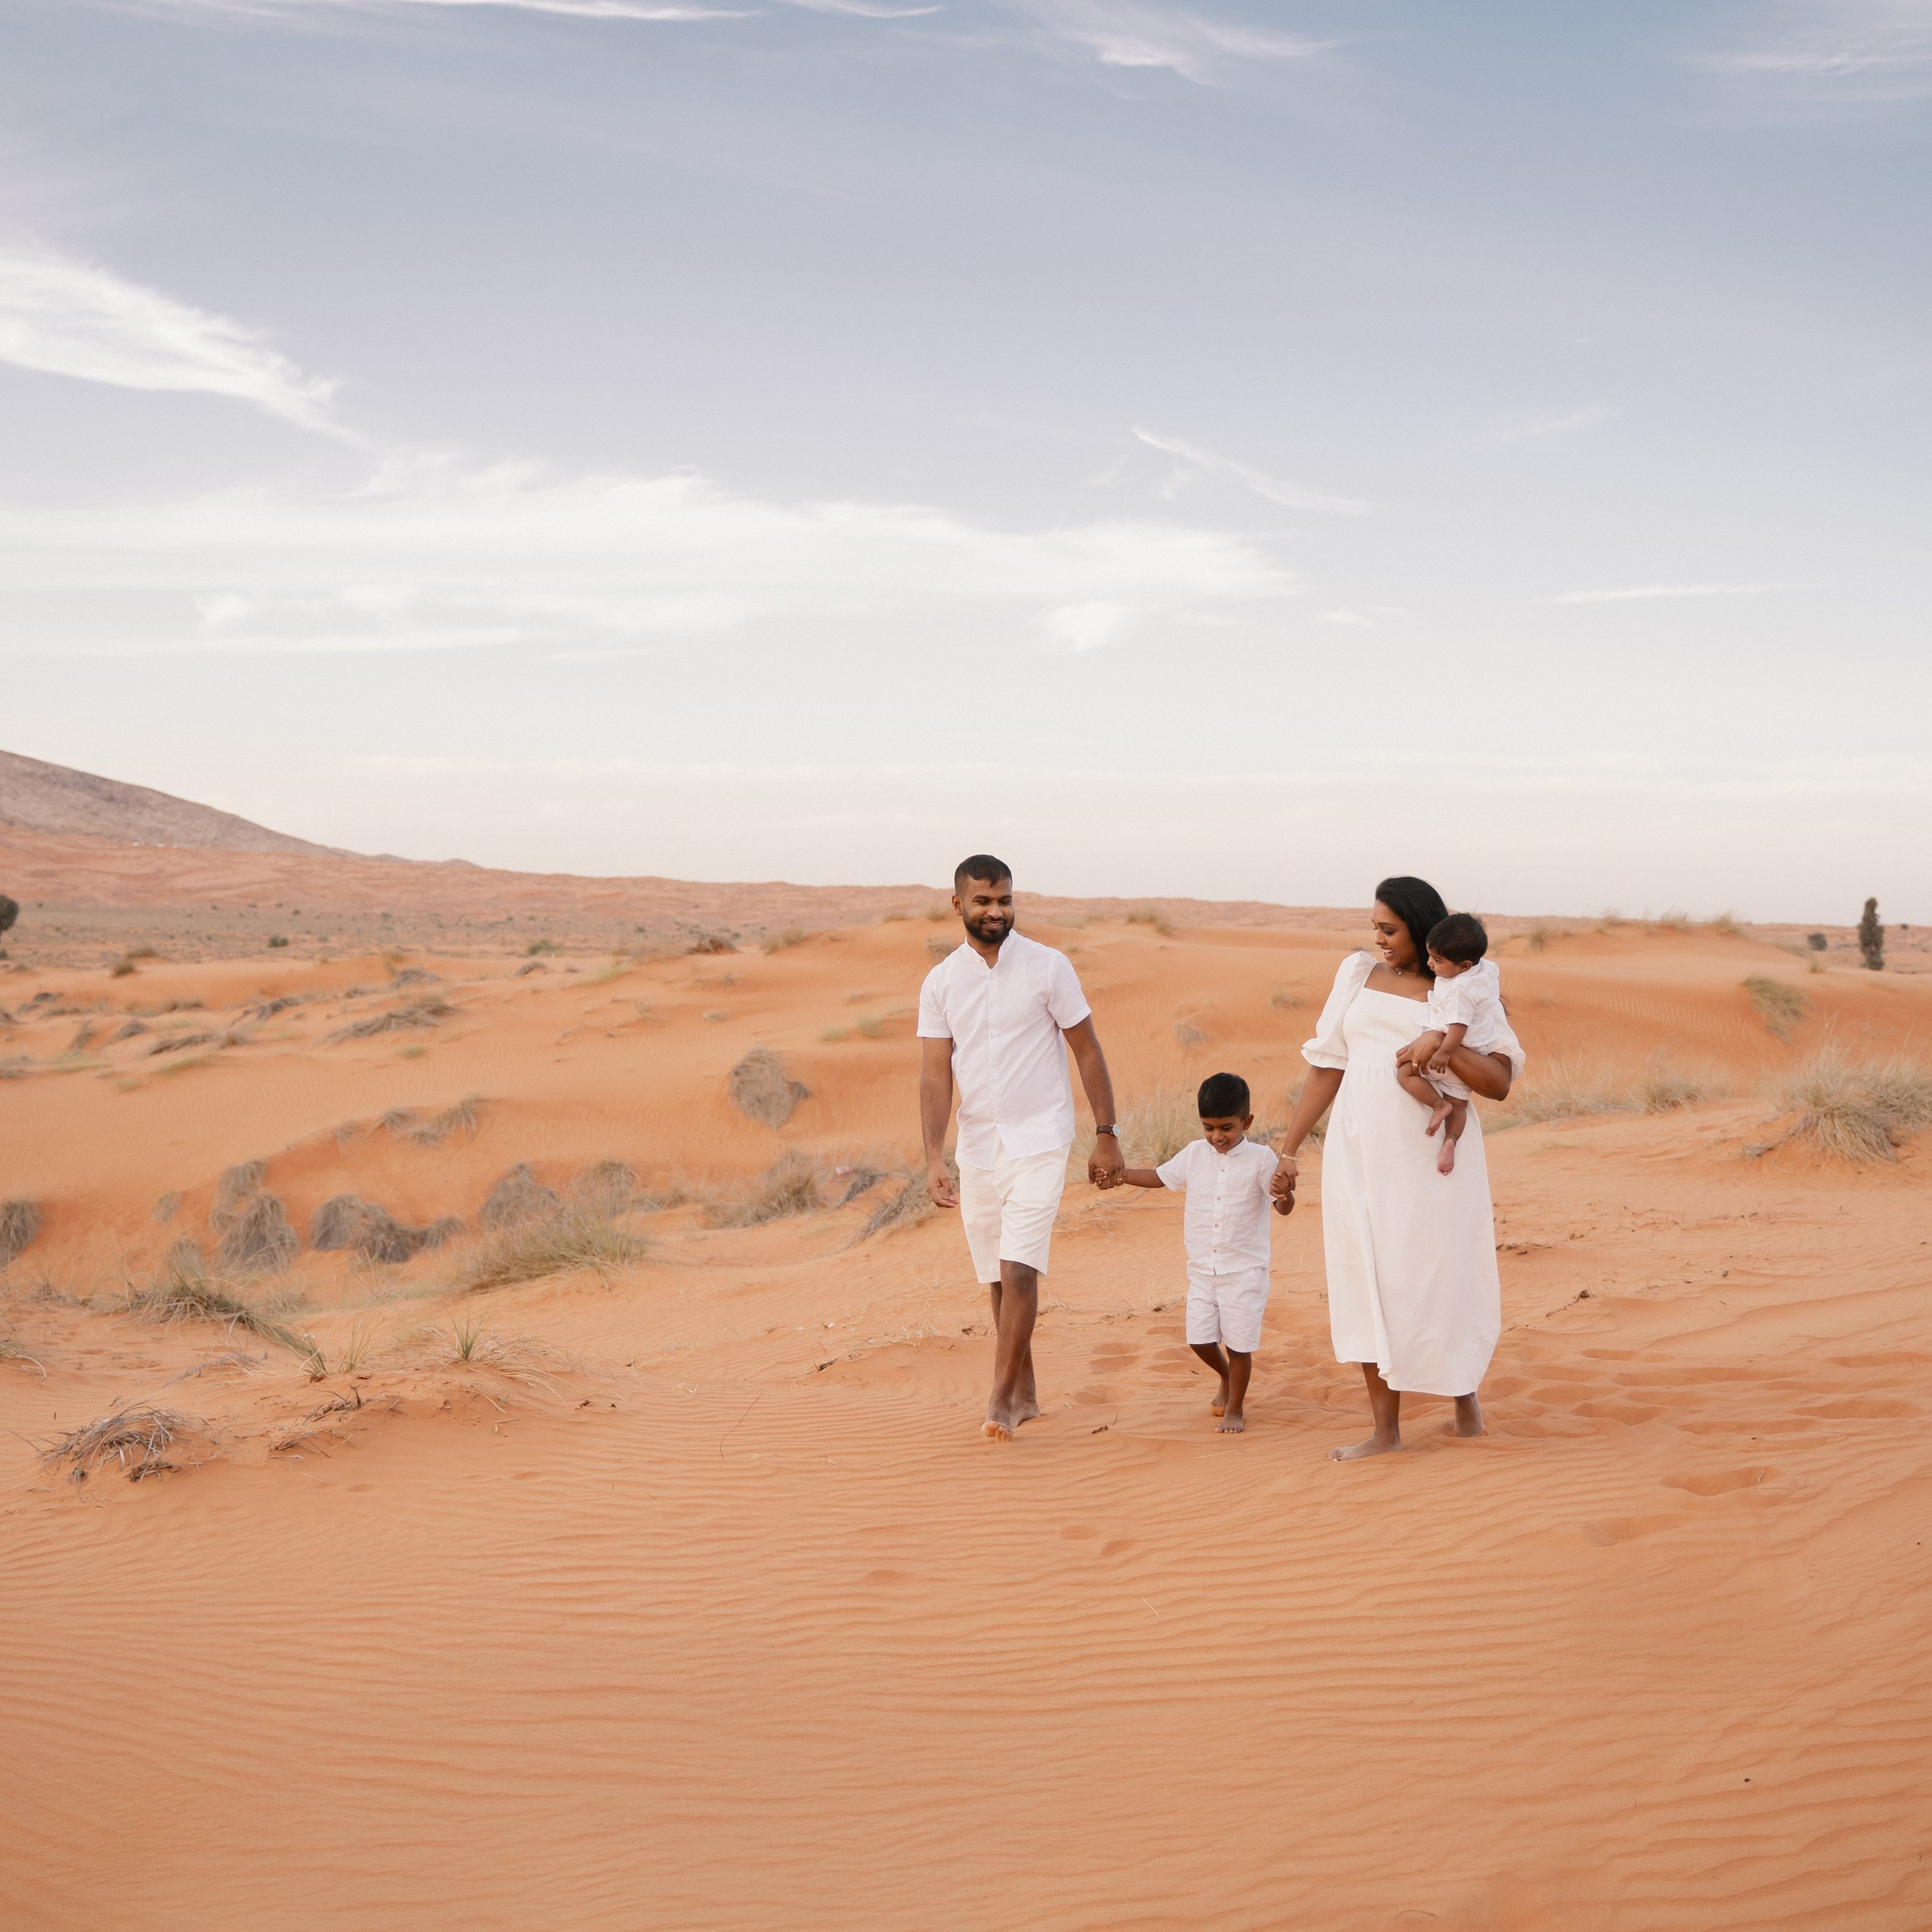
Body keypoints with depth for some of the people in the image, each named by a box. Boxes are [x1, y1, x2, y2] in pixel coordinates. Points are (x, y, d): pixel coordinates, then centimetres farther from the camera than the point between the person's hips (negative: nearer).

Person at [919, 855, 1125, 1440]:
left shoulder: (1048, 967, -5)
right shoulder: (940, 982, 2)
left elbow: (1087, 1050, -1)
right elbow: (936, 1073, -2)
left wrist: (1107, 1136, -3)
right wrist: (934, 1159, -12)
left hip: (1038, 1142, -4)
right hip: (978, 1147, 4)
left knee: (1018, 1271, -14)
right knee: (999, 1280, 11)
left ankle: (1001, 1399, -8)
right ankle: (1025, 1393, 24)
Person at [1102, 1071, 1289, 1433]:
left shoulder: (1260, 1159, -10)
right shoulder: (1195, 1154, 2)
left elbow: (1285, 1208, -15)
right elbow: (1160, 1176, 16)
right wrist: (1122, 1175, 3)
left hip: (1244, 1270, -4)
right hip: (1202, 1268, 4)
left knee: (1238, 1342, 1)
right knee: (1199, 1338, 5)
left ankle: (1235, 1408, 21)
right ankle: (1227, 1378, 36)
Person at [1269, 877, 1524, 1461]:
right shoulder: (1358, 973, 7)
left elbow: (1500, 1083, -9)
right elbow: (1327, 1067, 9)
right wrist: (1288, 1150, 8)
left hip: (1431, 1156, -3)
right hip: (1361, 1152, 3)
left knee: (1441, 1280, 5)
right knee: (1369, 1281, 3)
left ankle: (1464, 1391, 33)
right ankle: (1385, 1429, 10)